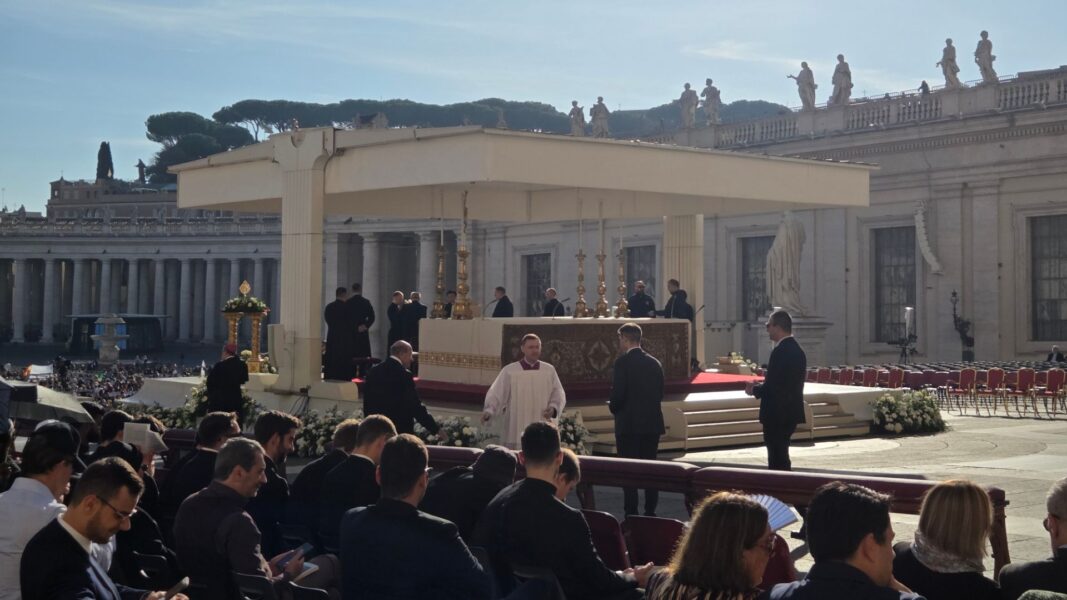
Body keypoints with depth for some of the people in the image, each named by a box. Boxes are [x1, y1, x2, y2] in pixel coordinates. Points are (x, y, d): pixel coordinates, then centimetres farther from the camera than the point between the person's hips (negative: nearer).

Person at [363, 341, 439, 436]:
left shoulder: (373, 371, 7)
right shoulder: (404, 374, -15)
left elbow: (367, 403, 12)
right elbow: (415, 406, -16)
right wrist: (435, 429, -11)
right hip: (400, 430, -7)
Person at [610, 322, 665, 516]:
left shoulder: (623, 362, -11)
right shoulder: (655, 363, 7)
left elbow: (618, 393, -15)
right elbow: (660, 394, 9)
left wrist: (613, 408, 4)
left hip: (628, 424, -6)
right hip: (652, 423, 6)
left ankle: (631, 514, -2)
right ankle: (650, 513, 14)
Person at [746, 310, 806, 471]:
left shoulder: (780, 351, -19)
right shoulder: (797, 349, 11)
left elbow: (771, 386, -22)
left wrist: (754, 389, -5)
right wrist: (761, 386, 13)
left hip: (777, 415, -10)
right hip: (791, 412, 10)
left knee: (777, 460, -5)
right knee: (781, 457, 17)